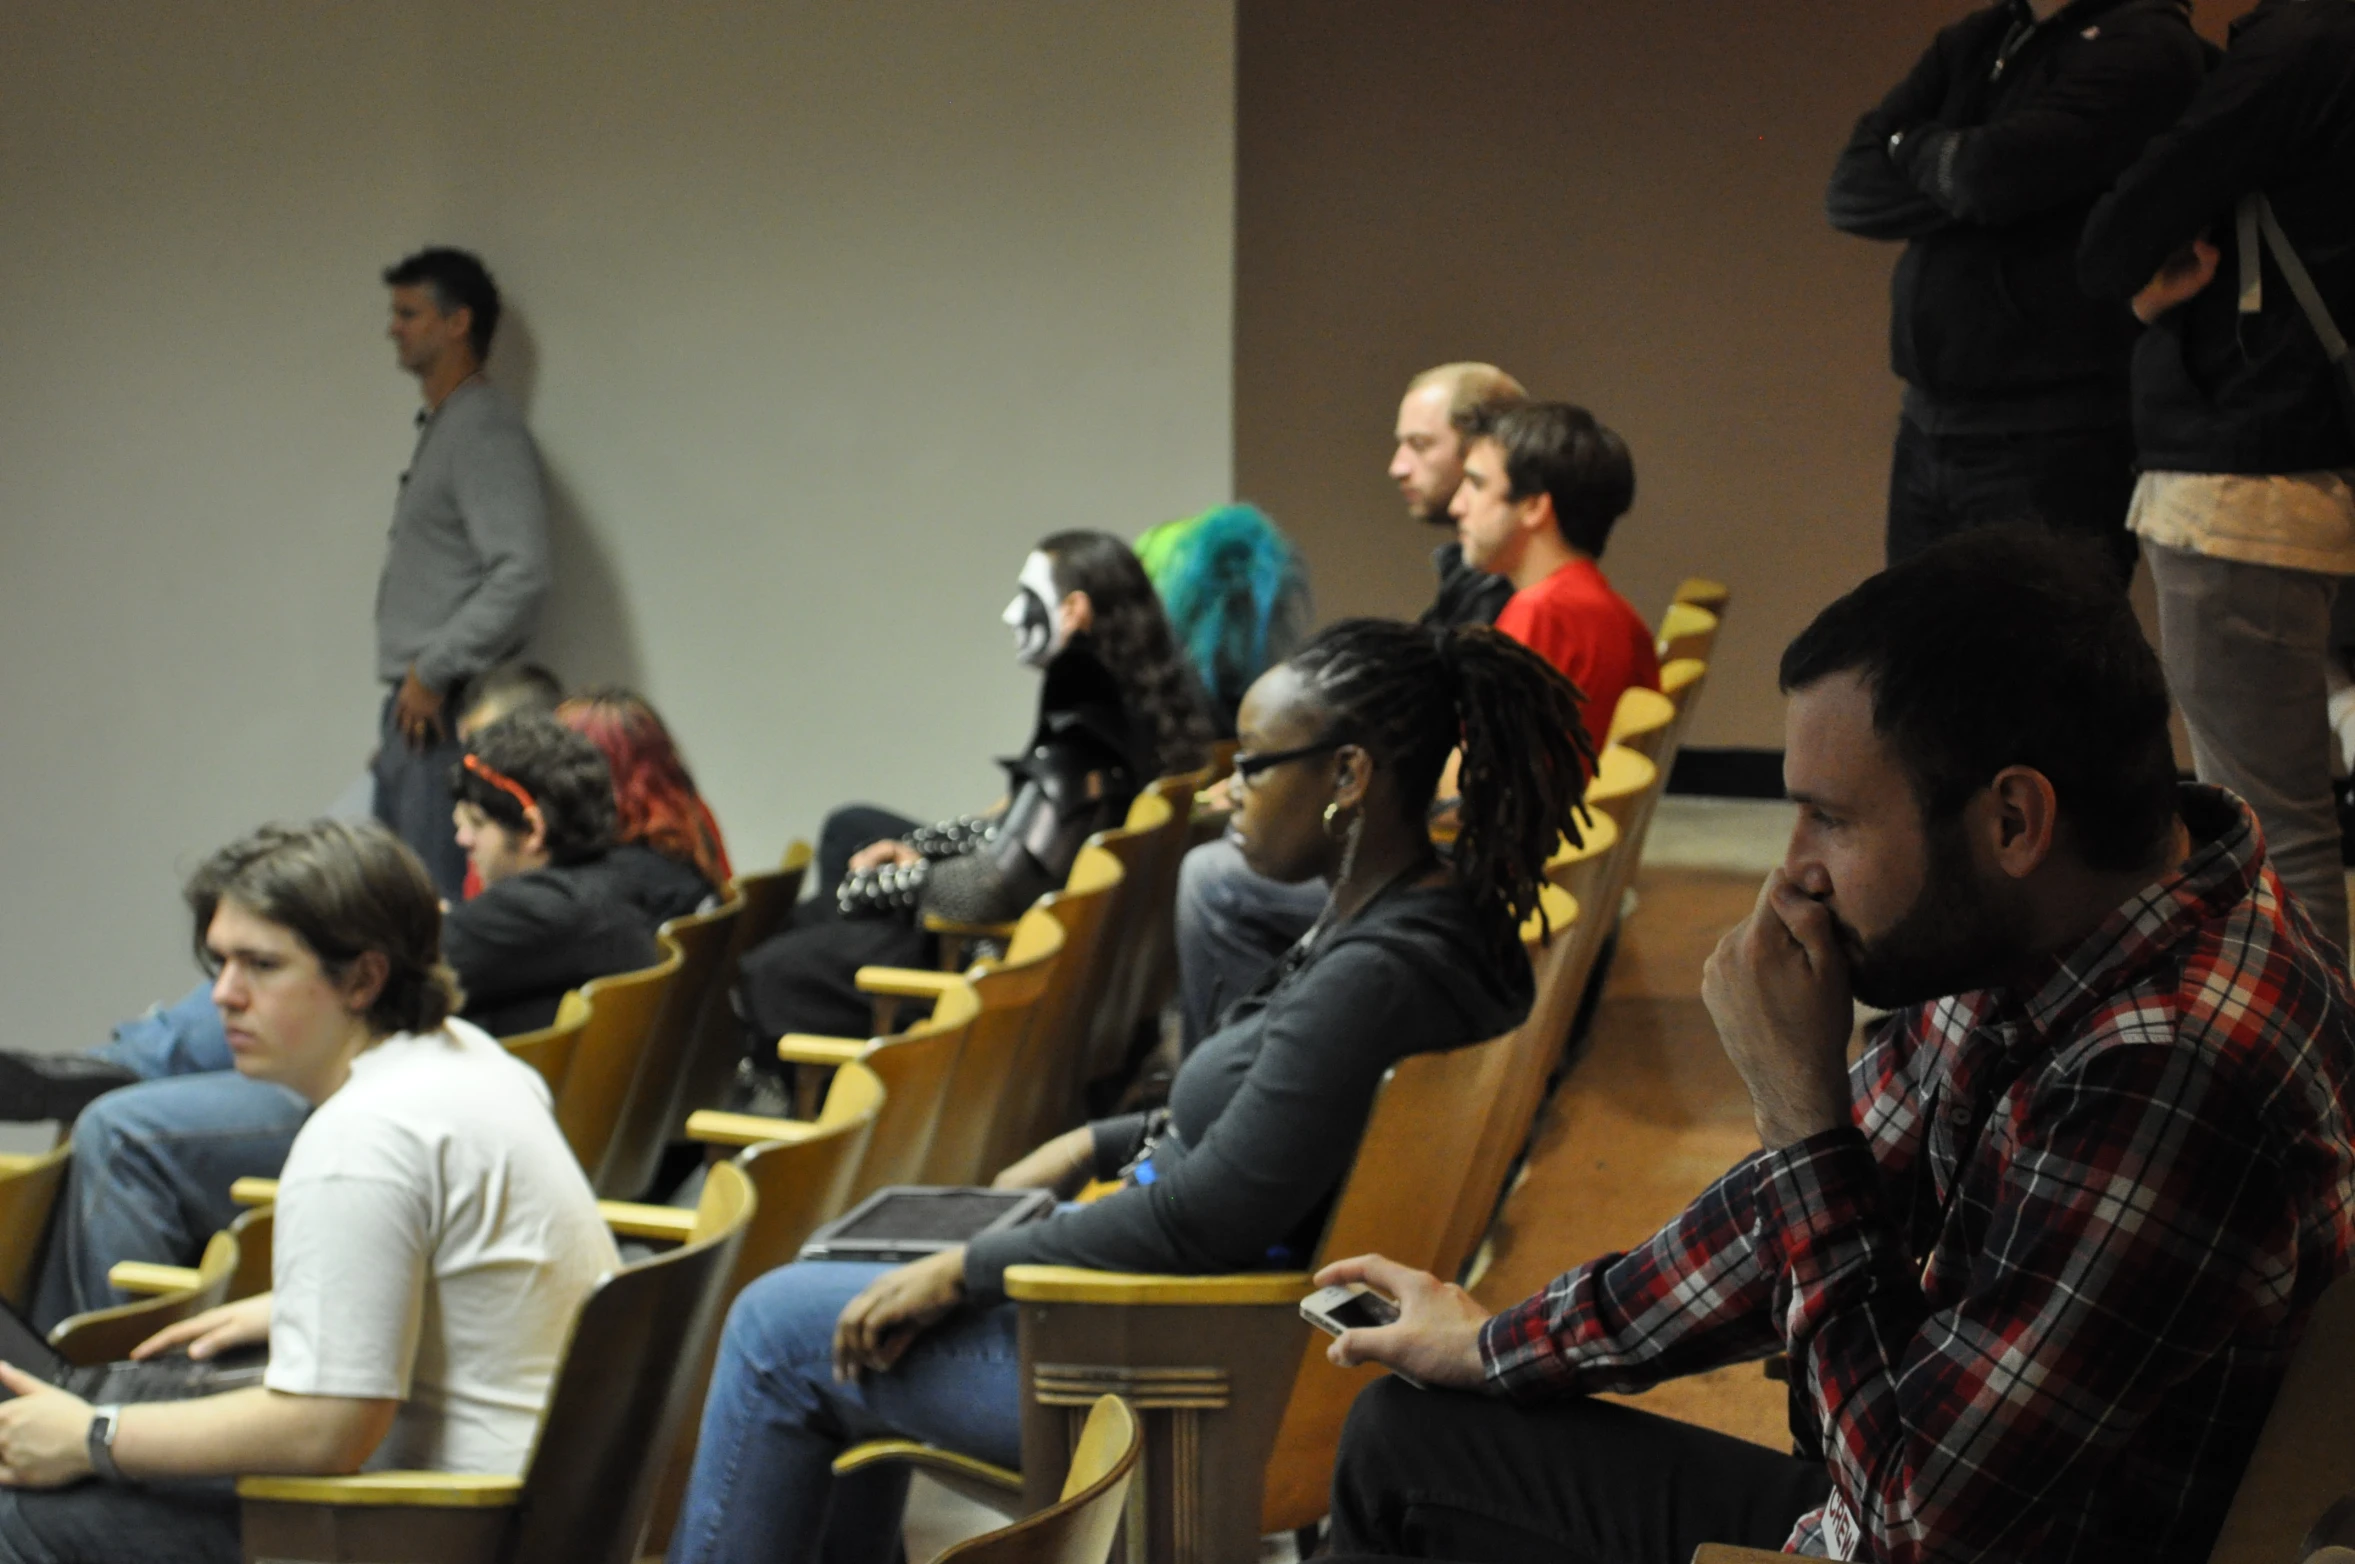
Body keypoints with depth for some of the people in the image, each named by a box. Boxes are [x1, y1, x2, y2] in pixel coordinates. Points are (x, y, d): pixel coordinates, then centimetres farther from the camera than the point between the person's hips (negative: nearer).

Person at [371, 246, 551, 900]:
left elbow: (520, 574, -22)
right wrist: (409, 681, 15)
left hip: (449, 713, -10)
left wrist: (433, 672, -18)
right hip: (412, 708, 10)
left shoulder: (485, 428, -12)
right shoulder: (438, 427, 19)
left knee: (438, 898, -12)